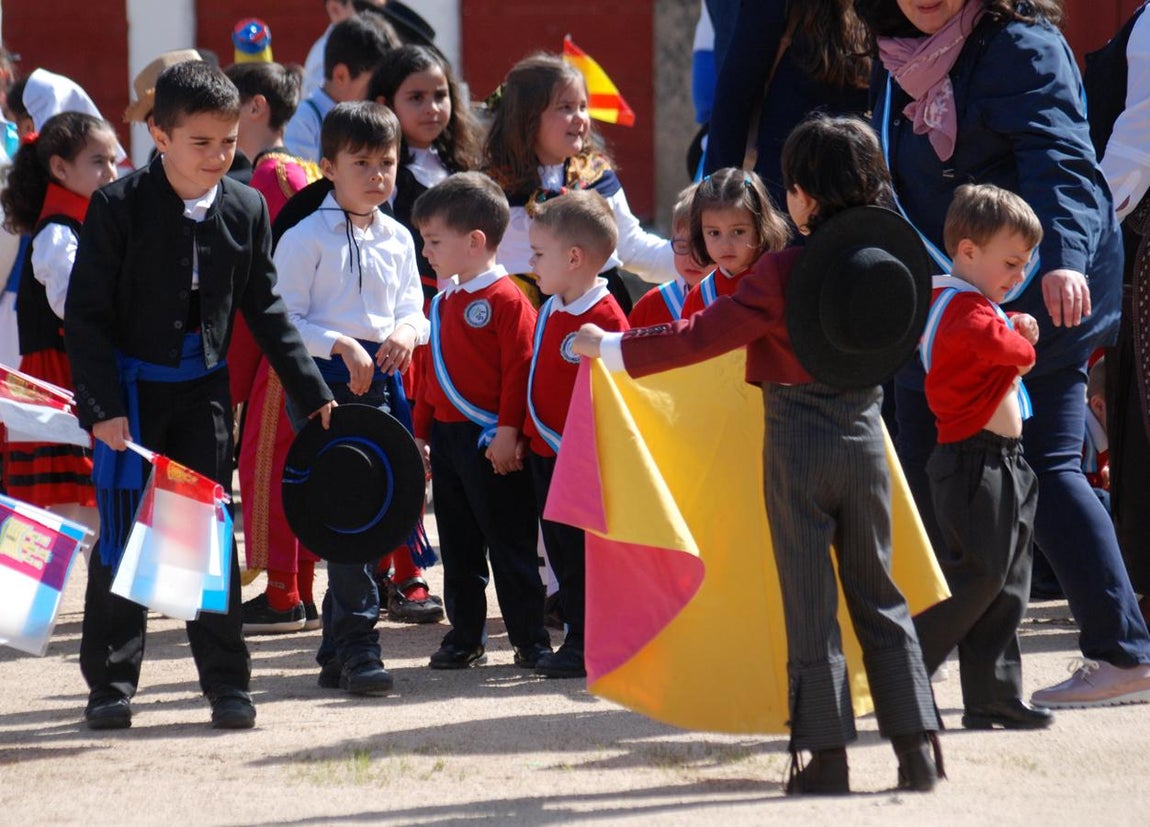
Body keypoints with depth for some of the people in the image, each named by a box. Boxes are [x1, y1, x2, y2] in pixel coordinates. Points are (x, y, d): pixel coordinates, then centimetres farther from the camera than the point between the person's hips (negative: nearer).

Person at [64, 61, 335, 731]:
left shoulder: (246, 210, 0)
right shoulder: (119, 207, -12)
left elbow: (265, 310, 9)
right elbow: (87, 314, -11)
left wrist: (312, 392, 8)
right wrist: (102, 405, -17)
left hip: (205, 389, 3)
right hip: (131, 389, -3)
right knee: (123, 537, -1)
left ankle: (227, 682, 8)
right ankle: (112, 686, 8)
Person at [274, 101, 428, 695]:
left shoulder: (397, 239, 14)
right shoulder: (306, 238, -5)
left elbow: (412, 309, 16)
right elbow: (285, 322, -8)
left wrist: (408, 330, -6)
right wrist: (342, 346, -19)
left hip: (381, 380, 6)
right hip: (327, 381, -6)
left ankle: (337, 648, 18)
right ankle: (357, 646, -13)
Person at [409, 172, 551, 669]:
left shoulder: (506, 301, -12)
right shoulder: (444, 302, 15)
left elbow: (519, 369, -16)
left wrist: (507, 432, -19)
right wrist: (421, 433, 18)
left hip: (492, 443, -8)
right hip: (447, 438, 8)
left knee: (510, 545, -3)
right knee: (459, 548, 12)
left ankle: (530, 641, 2)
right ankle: (465, 638, 19)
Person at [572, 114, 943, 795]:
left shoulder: (781, 273, -14)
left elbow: (702, 337, -13)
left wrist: (613, 349, -4)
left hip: (798, 439, -4)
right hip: (866, 430, 4)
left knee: (810, 603, 1)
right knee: (878, 597, 12)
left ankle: (828, 756, 1)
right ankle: (916, 745, 6)